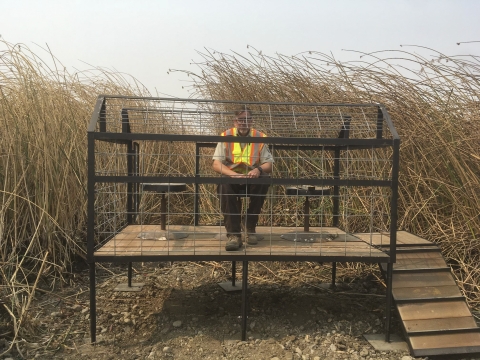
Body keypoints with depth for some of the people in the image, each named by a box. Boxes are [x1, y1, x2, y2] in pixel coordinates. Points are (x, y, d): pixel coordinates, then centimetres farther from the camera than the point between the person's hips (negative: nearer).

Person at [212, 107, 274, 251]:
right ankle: (233, 234, -28)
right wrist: (234, 174, -31)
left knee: (264, 180, -30)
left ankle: (249, 225, -10)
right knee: (224, 186, -34)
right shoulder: (226, 136, -6)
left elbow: (269, 164, -5)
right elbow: (216, 164, -13)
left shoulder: (260, 137, -2)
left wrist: (259, 170, -30)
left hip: (253, 180, 1)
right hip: (231, 178, -1)